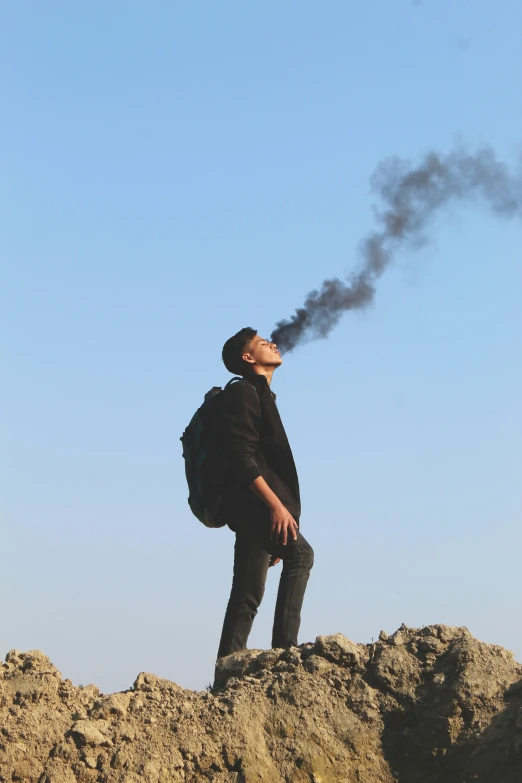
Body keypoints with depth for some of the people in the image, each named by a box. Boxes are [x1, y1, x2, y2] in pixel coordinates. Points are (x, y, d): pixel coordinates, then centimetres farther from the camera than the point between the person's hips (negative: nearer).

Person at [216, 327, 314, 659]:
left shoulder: (261, 395, 25)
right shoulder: (243, 392, -4)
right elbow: (242, 458, -16)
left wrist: (277, 506, 21)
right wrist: (276, 505, -24)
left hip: (257, 506, 10)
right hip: (250, 502, -10)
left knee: (247, 598, 5)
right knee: (300, 554, -23)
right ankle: (284, 648, -25)